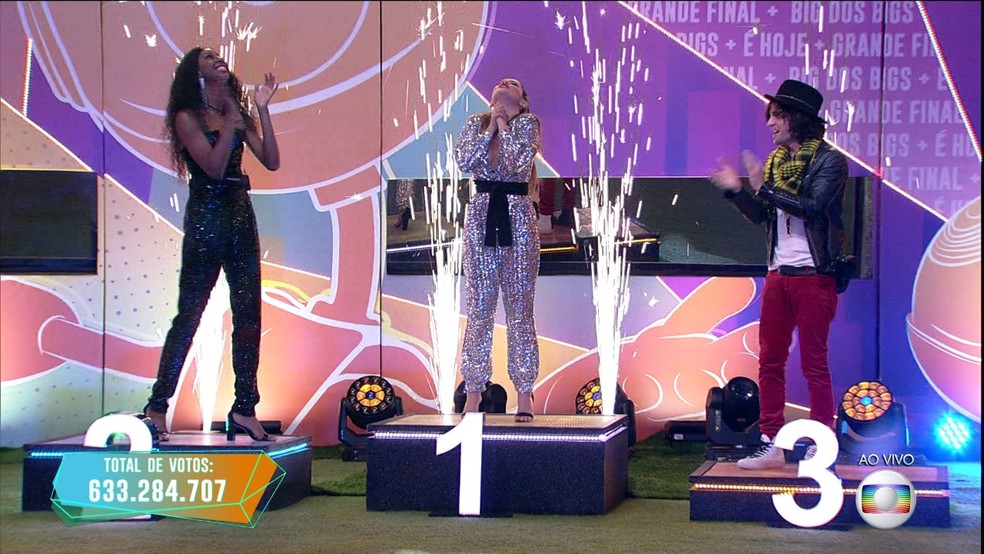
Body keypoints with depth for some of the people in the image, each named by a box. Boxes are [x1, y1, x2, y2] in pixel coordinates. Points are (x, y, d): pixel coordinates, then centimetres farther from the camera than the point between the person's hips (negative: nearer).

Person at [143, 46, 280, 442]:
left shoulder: (238, 115, 13)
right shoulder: (187, 117, -2)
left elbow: (271, 161, 3)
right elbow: (213, 166, -15)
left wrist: (262, 110, -1)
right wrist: (230, 121, -16)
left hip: (240, 216, 5)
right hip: (206, 218, -5)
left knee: (248, 316, 2)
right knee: (189, 316, -4)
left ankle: (245, 408, 7)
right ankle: (157, 406, 2)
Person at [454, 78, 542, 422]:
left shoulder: (528, 123, 3)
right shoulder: (475, 123, 12)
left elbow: (521, 161, -14)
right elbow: (464, 161, -4)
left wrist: (503, 127, -4)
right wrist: (489, 129, -4)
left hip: (517, 219, -2)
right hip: (481, 216, 2)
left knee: (520, 308, -1)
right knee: (479, 307, 2)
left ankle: (524, 394, 2)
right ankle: (473, 391, 5)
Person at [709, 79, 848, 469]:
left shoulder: (828, 160, -8)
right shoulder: (777, 160, 13)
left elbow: (811, 206, -21)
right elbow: (761, 215, 15)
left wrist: (765, 189, -20)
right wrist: (735, 190, 1)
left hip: (813, 274, -7)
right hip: (778, 273, 7)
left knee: (814, 363, -3)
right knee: (769, 362, 7)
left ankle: (820, 448, 3)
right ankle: (772, 444, 13)